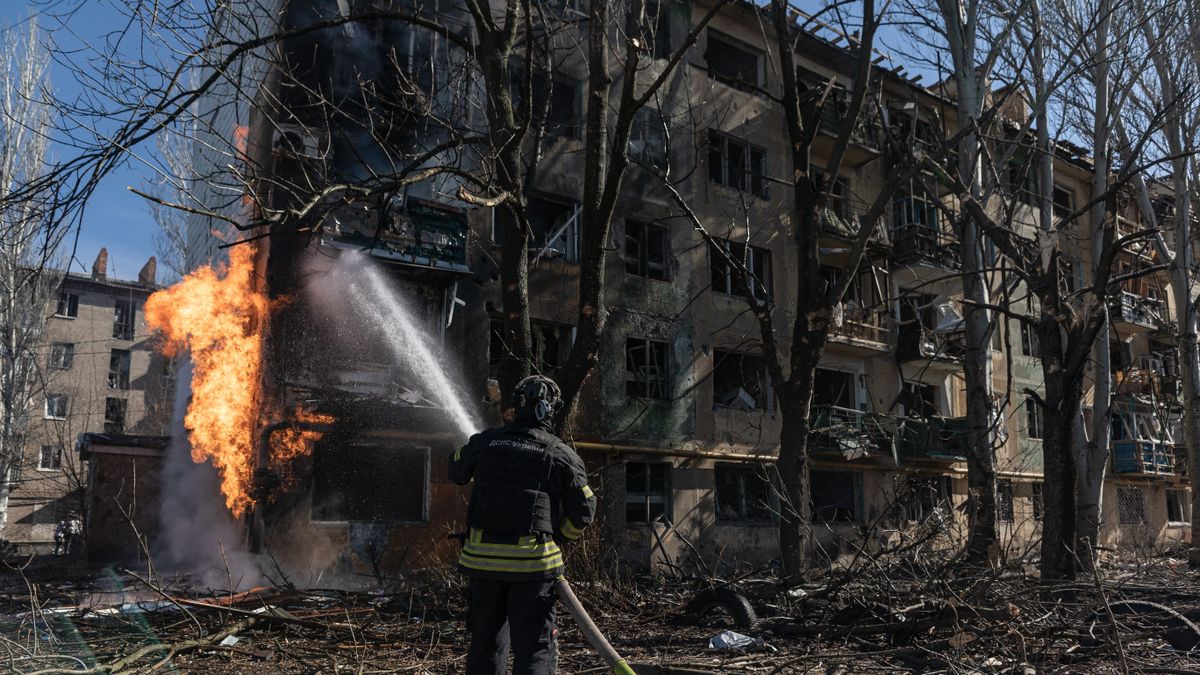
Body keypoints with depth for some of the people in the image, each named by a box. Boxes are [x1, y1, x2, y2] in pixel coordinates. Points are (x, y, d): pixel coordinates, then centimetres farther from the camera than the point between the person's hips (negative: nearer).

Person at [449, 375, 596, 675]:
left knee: (485, 642, 18)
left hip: (482, 559, 3)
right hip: (532, 561, -3)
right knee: (534, 649, 3)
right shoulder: (561, 455, -4)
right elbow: (583, 511, 0)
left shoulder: (485, 442, 3)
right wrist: (558, 539, 18)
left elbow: (457, 472, 23)